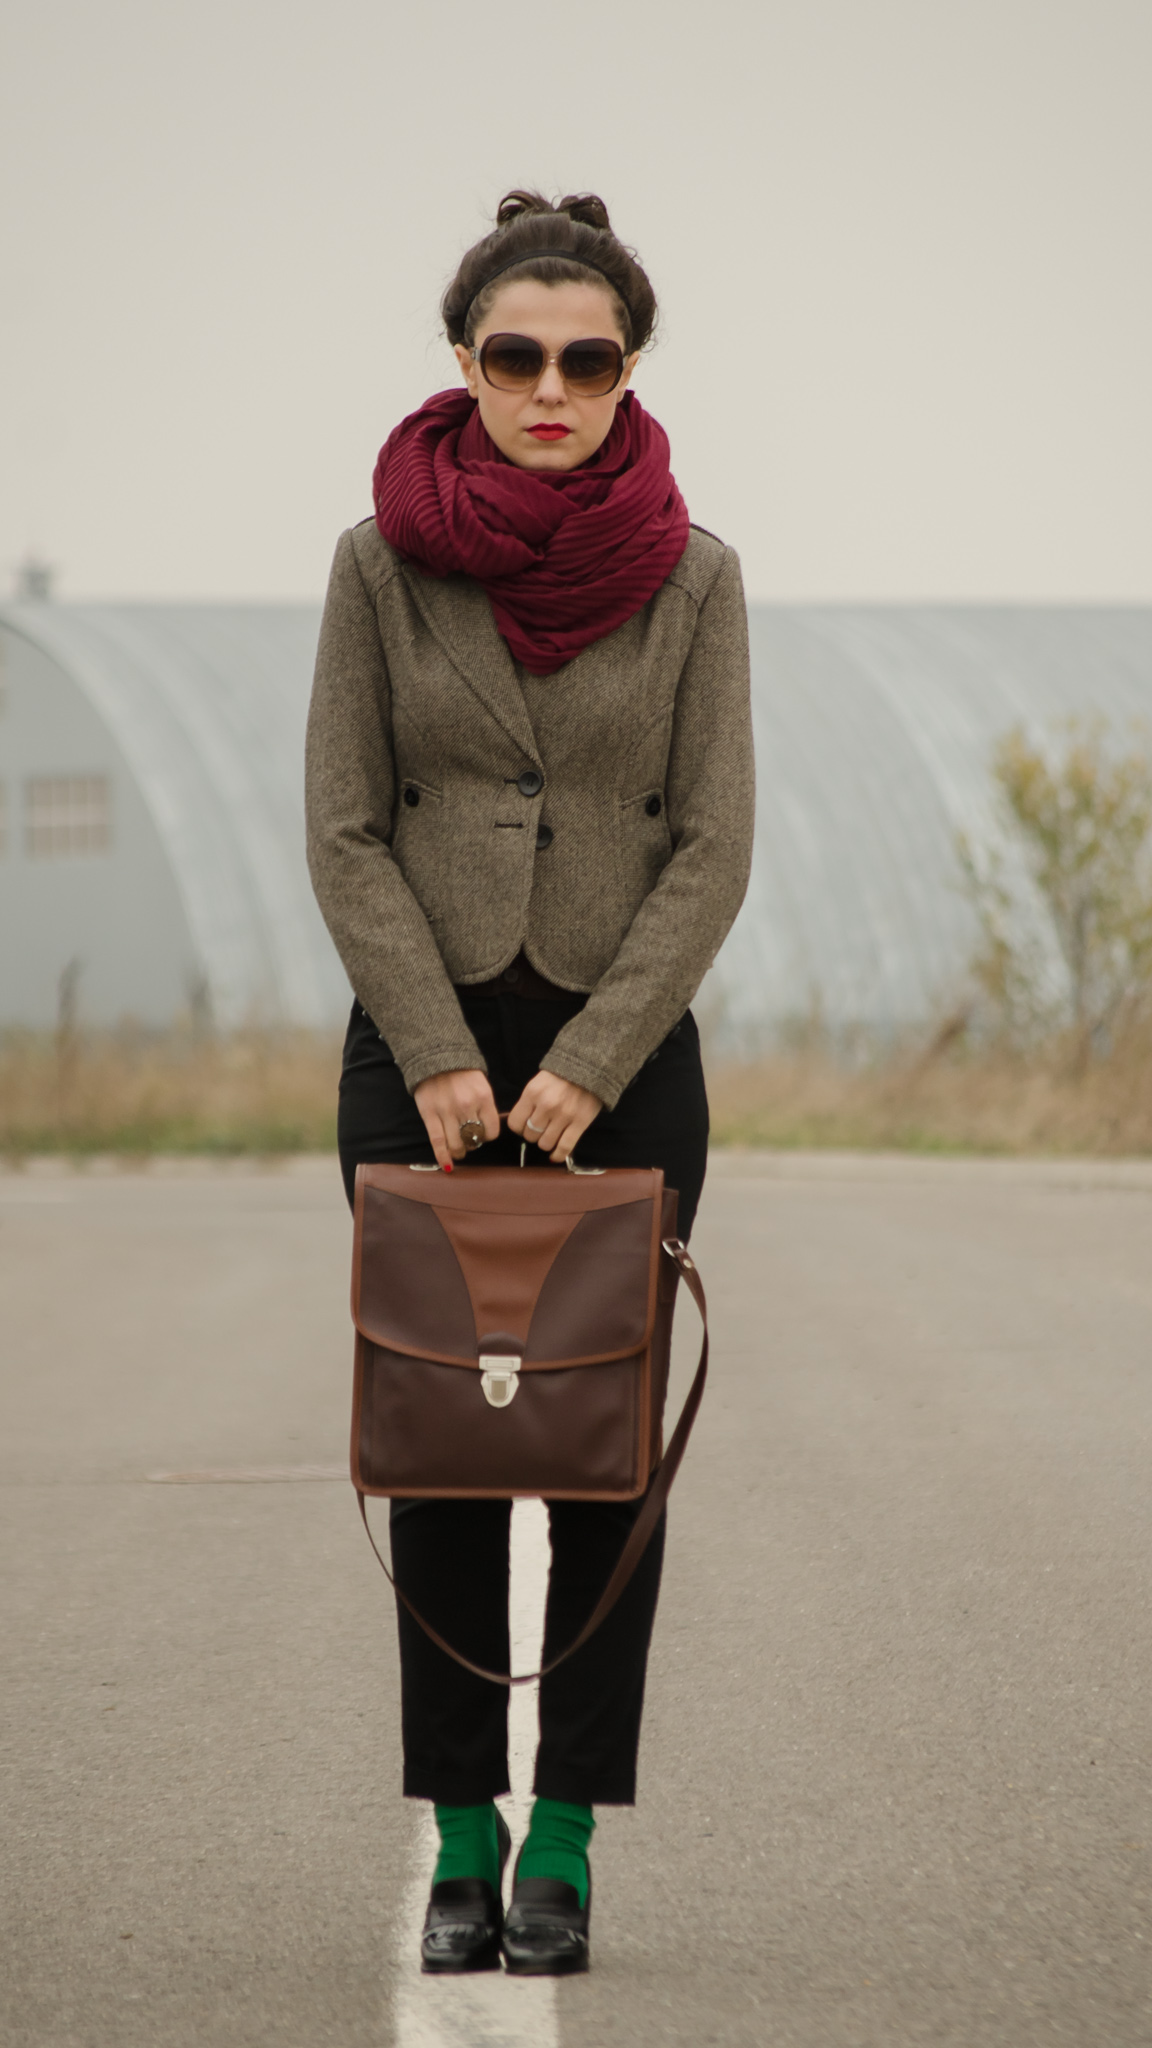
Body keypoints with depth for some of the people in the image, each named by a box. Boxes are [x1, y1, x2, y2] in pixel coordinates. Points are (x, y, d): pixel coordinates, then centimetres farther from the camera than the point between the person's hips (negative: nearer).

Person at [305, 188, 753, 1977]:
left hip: (624, 1056, 0)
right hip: (420, 1051, 0)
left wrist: (586, 1067, -12)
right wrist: (440, 1060, -11)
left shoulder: (691, 577, -3)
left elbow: (712, 849, -4)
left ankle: (565, 1845, 5)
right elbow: (345, 836, -3)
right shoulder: (384, 563, -3)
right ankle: (462, 1842, 7)